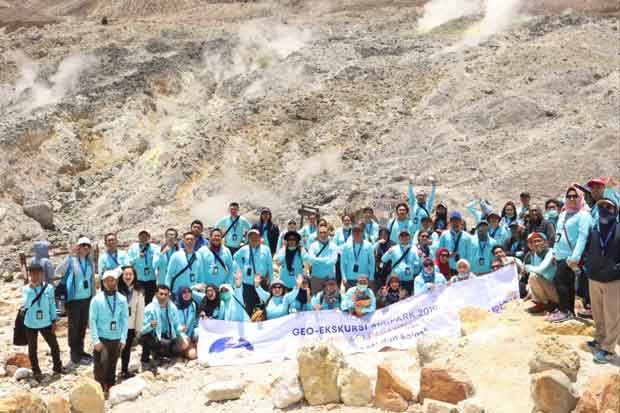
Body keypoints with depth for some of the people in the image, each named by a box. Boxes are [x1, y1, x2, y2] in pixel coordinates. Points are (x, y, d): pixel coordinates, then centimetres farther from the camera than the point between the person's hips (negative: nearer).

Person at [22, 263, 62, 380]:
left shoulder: (48, 287, -6)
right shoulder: (26, 289, -9)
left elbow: (52, 305, 1)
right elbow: (25, 304, -21)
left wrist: (54, 321, 1)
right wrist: (30, 289, -28)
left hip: (46, 323, 1)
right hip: (31, 324, -1)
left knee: (54, 345, 8)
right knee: (32, 349, 10)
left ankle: (58, 368, 26)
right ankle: (36, 372, 25)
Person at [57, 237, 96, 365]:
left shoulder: (90, 263, 5)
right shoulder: (71, 261, -10)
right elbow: (59, 271, -27)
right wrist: (70, 255, -32)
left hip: (87, 298, 5)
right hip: (74, 299, -5)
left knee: (83, 326, 14)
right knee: (73, 326, 4)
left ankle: (80, 350, 28)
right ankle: (74, 352, 15)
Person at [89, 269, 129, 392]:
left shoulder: (122, 299, 0)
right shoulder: (96, 300, -6)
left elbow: (125, 319, 3)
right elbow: (92, 321, -6)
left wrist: (123, 338, -1)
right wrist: (95, 340, -11)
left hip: (116, 339, 2)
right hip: (101, 338, -2)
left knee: (112, 366, 11)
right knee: (100, 365, -9)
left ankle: (110, 389, 23)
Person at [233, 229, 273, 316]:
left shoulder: (265, 249, 0)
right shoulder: (244, 250, 3)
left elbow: (270, 265, 4)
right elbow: (236, 257, 22)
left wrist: (269, 278, -1)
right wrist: (242, 267, 11)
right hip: (248, 284, 1)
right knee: (249, 308, 4)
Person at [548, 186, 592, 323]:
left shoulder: (583, 215, -11)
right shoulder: (563, 214, 14)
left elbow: (582, 236, -19)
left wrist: (575, 257, -26)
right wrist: (555, 252, 17)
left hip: (570, 255, -8)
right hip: (561, 255, 8)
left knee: (559, 280, -11)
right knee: (567, 282, 12)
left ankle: (565, 310, -2)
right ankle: (569, 310, 19)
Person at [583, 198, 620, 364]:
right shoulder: (592, 230, 2)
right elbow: (586, 251, 15)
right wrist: (588, 265, 2)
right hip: (594, 279, 4)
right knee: (597, 313, 17)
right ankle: (600, 339, 34)